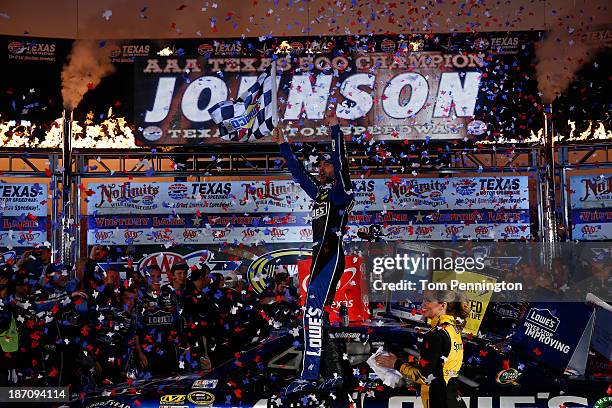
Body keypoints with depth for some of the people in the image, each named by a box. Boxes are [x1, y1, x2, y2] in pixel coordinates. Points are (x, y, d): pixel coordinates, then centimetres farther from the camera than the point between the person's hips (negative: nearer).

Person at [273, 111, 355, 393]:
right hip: (320, 258, 9)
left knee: (313, 312, -19)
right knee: (316, 315, 7)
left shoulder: (342, 190, 1)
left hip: (331, 256, -9)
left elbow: (340, 161, -13)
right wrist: (283, 146, 36)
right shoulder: (319, 192, 23)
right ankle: (334, 373, 12)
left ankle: (309, 377, -26)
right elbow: (298, 172, 33)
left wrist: (335, 129, -13)